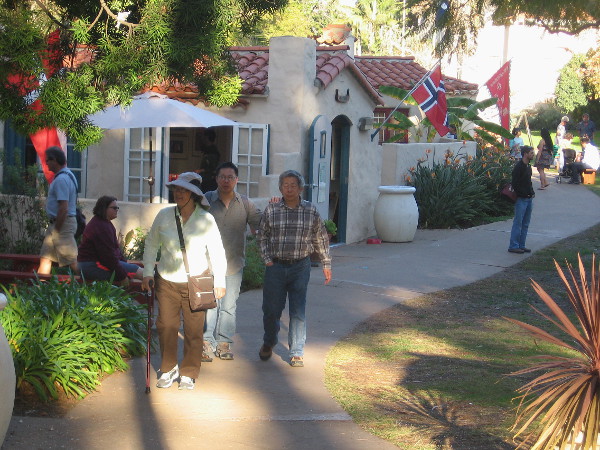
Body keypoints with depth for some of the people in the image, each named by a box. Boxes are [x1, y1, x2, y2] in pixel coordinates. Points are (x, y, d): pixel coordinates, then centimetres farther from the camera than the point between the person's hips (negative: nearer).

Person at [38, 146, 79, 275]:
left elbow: (63, 208, -24)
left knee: (72, 260, -7)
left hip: (63, 222, -10)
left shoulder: (61, 180, -19)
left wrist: (56, 229, -17)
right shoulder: (68, 175, 13)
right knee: (45, 257, 14)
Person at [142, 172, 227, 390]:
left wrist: (219, 281, 1)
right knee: (166, 326, 3)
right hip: (167, 281, 2)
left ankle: (189, 373, 17)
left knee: (194, 330, 2)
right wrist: (148, 272, 6)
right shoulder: (164, 216, 1)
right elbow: (151, 245, 13)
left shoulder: (206, 219, -3)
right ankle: (168, 369, 22)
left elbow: (217, 251, 3)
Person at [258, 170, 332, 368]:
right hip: (275, 266, 1)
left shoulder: (311, 211, 2)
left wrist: (326, 264, 10)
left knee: (298, 312, 0)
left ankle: (296, 353, 11)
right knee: (271, 309, 5)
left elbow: (321, 240, 9)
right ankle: (268, 343, 32)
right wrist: (267, 259, -2)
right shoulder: (271, 210, 2)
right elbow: (262, 237, 9)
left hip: (300, 267, 0)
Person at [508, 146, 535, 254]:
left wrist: (532, 192, 8)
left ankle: (521, 245, 17)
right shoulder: (518, 167, -13)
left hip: (529, 199, 9)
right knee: (518, 223, -6)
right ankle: (513, 246, -2)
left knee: (525, 224, 11)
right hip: (521, 199, -9)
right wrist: (525, 194, -17)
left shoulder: (528, 166, 14)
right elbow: (515, 184, -17)